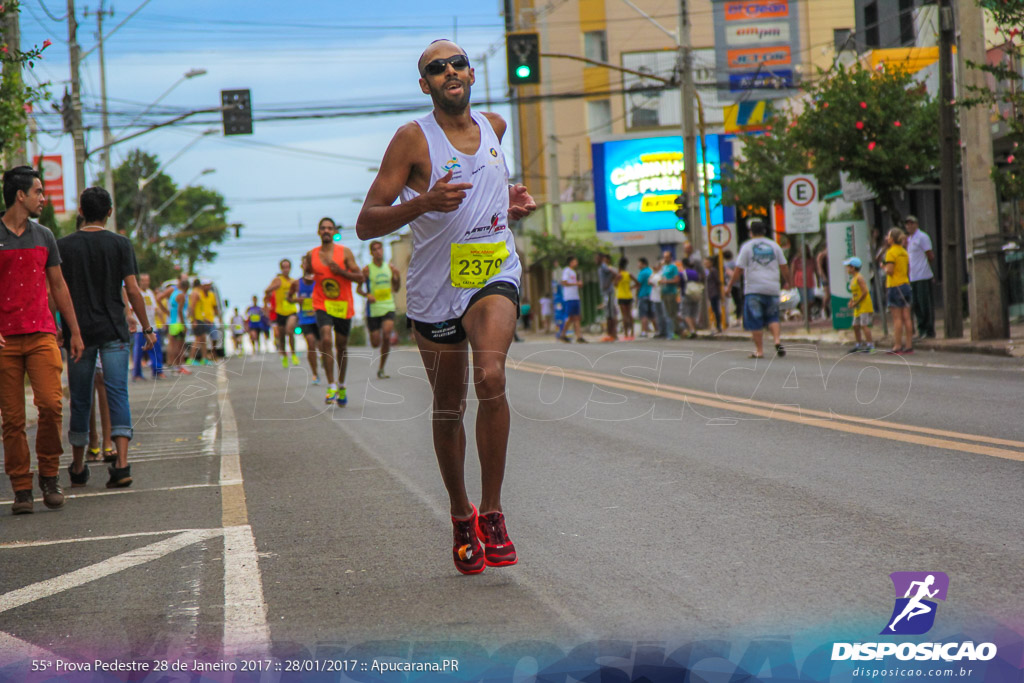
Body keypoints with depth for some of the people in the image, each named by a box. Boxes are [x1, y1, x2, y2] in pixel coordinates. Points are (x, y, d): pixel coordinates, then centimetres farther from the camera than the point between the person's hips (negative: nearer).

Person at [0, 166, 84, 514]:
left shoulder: (44, 236, 13)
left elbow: (58, 286, 20)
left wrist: (75, 331, 19)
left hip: (42, 334, 3)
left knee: (51, 404, -13)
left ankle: (49, 475, 4)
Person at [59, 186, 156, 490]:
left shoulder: (64, 246, 2)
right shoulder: (120, 245, -1)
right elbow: (133, 290, -5)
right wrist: (147, 329, 2)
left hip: (79, 331, 1)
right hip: (113, 329, -1)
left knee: (80, 400, 10)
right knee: (117, 394, -5)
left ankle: (78, 467, 19)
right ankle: (122, 462, -19)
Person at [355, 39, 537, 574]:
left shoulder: (493, 127, 6)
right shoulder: (413, 139, -9)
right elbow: (366, 224, -14)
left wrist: (511, 201, 8)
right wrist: (424, 202, -30)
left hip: (494, 274, 1)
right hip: (435, 286, -1)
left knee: (490, 377, -25)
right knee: (448, 407, 10)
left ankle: (492, 511, -16)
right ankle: (460, 515, 32)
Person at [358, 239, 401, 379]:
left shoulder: (390, 268, 8)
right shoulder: (367, 270, -4)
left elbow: (396, 289, 16)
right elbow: (358, 288, -1)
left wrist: (398, 276, -3)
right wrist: (367, 295, -21)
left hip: (388, 307, 2)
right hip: (373, 308, -2)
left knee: (386, 336, -17)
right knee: (375, 343, 1)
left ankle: (381, 369, -2)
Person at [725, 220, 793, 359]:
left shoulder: (747, 247, -1)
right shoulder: (774, 246, 9)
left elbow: (738, 270, -3)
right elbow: (784, 267, 13)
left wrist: (729, 286, 6)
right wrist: (789, 282, 29)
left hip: (753, 289, -3)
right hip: (772, 288, 3)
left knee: (755, 321, 1)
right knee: (773, 318, 14)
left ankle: (759, 350, -1)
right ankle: (777, 340, -9)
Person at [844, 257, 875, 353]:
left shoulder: (859, 278, -15)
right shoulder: (853, 279, 15)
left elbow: (865, 292, -20)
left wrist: (855, 303, -17)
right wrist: (851, 301, 5)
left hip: (865, 306, -10)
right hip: (858, 308, 10)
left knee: (864, 325, -14)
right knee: (856, 325, 13)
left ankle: (869, 344, -14)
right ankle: (859, 344, 25)